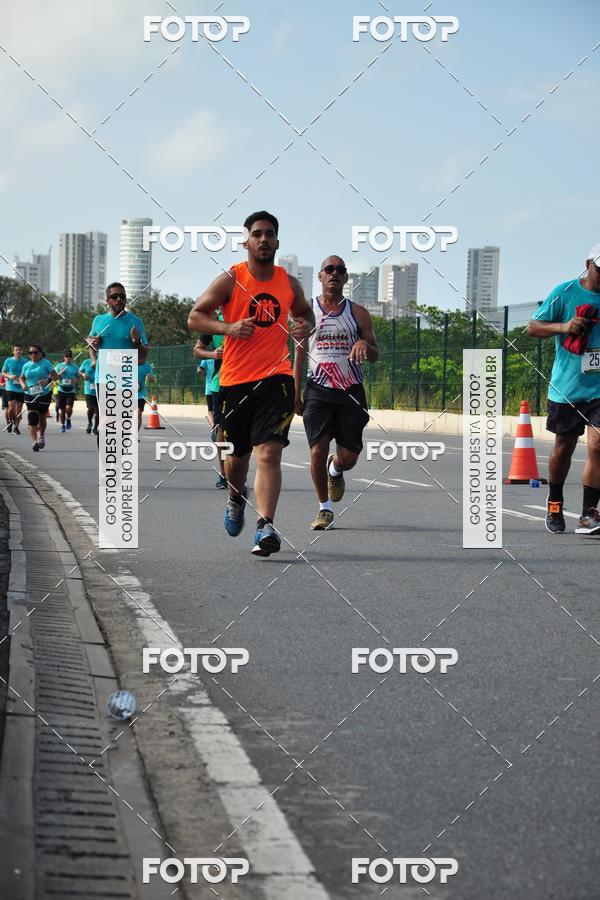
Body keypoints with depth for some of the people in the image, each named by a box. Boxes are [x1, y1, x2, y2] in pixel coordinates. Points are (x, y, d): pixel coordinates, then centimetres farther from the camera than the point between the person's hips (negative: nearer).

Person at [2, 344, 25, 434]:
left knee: (19, 408, 5)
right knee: (11, 407, -13)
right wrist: (9, 376, -12)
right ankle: (10, 422, 15)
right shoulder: (8, 361, 0)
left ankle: (16, 427, 18)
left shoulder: (25, 362, 1)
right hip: (11, 387, -2)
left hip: (21, 389, 2)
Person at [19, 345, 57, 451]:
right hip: (30, 395, 1)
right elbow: (21, 378, 18)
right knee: (32, 419, -15)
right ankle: (35, 441, -21)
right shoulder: (26, 365, 6)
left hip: (44, 394, -1)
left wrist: (47, 381, -25)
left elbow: (55, 376, -6)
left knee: (42, 419, 13)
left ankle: (41, 435, 42)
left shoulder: (45, 363, -4)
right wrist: (23, 384, -4)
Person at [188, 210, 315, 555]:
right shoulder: (230, 281, -2)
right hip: (235, 381, 0)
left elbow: (306, 313, 26)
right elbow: (195, 317, -2)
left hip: (276, 378, 0)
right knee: (237, 455, 14)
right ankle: (237, 497, 47)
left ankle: (265, 526, -22)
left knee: (269, 453, -16)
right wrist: (228, 327, -19)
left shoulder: (290, 284, 7)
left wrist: (305, 326, 2)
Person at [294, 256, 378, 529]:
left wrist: (364, 345, -17)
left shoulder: (358, 313, 6)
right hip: (318, 391, -1)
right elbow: (299, 353, 9)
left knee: (348, 458, -1)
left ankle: (335, 469, 37)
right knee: (317, 451, -11)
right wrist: (296, 394, 3)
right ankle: (325, 509, 5)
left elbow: (375, 356, 8)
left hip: (351, 392, 1)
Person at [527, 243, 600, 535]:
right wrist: (563, 327, -18)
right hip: (565, 388, -1)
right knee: (563, 447, 12)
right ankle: (554, 504, 34)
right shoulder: (565, 292, -3)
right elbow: (533, 327, -1)